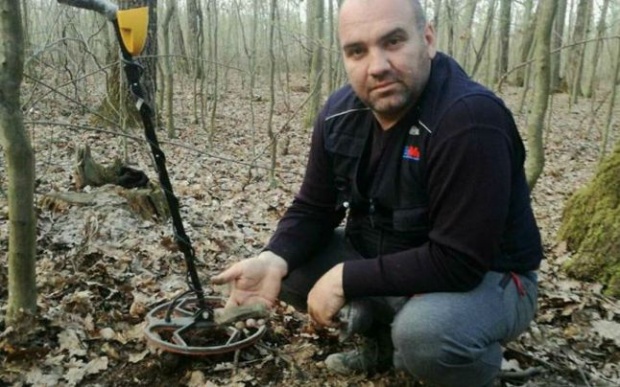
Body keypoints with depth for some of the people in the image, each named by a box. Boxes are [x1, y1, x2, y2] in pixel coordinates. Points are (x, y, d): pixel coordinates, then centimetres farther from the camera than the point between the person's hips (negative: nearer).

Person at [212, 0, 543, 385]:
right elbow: (313, 209, 0)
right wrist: (274, 259, -21)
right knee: (290, 266, -6)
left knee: (423, 333, -36)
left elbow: (458, 262, -31)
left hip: (484, 278, -6)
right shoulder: (340, 113, -7)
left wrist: (345, 279, -27)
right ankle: (383, 336, 16)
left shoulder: (472, 121, -30)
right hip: (382, 262, 6)